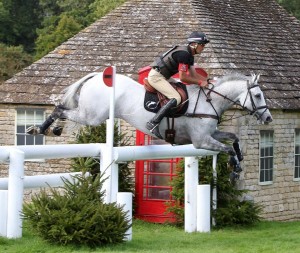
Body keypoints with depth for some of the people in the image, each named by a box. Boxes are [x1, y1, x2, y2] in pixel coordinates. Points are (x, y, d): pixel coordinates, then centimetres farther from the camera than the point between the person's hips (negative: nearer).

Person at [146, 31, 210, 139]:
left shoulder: (189, 55, 11)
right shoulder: (183, 54, -20)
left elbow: (193, 74, 15)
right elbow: (183, 77, -23)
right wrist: (200, 82, -16)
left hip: (163, 77, 11)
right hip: (156, 76, -11)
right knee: (176, 98, -23)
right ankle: (153, 123, -27)